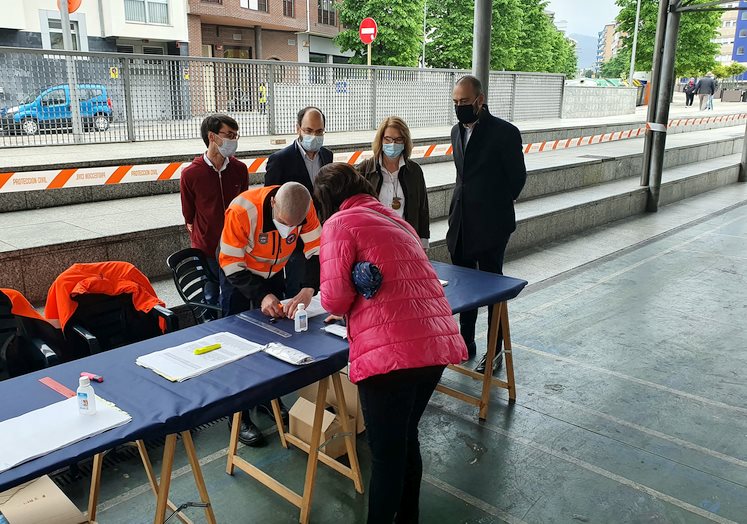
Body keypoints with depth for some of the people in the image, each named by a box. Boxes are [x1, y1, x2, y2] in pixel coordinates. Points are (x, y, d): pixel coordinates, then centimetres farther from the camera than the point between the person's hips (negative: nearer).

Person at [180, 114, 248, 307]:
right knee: (210, 300, 13)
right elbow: (189, 216, 3)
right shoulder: (190, 174, -10)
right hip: (206, 252, -2)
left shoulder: (240, 169, -1)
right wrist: (200, 242, 8)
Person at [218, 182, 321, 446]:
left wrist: (308, 290, -38)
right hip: (237, 274, -4)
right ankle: (239, 416, 10)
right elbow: (231, 264, -30)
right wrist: (261, 296, -40)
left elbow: (317, 250, -23)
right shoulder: (242, 210, -37)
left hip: (273, 274, 4)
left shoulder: (305, 208, -26)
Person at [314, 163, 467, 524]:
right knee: (406, 438, 24)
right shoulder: (395, 218, 23)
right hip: (439, 342, 8)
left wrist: (338, 305, 13)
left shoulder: (339, 223, 1)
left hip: (390, 351, -8)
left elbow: (335, 298, -9)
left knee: (385, 451, 7)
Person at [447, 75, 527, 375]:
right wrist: (465, 202, 12)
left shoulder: (505, 133, -11)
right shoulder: (457, 131, 10)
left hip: (490, 225, -6)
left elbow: (517, 177, -4)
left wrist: (497, 205, 3)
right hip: (460, 224, 6)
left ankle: (495, 350, 15)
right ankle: (466, 341, 28)